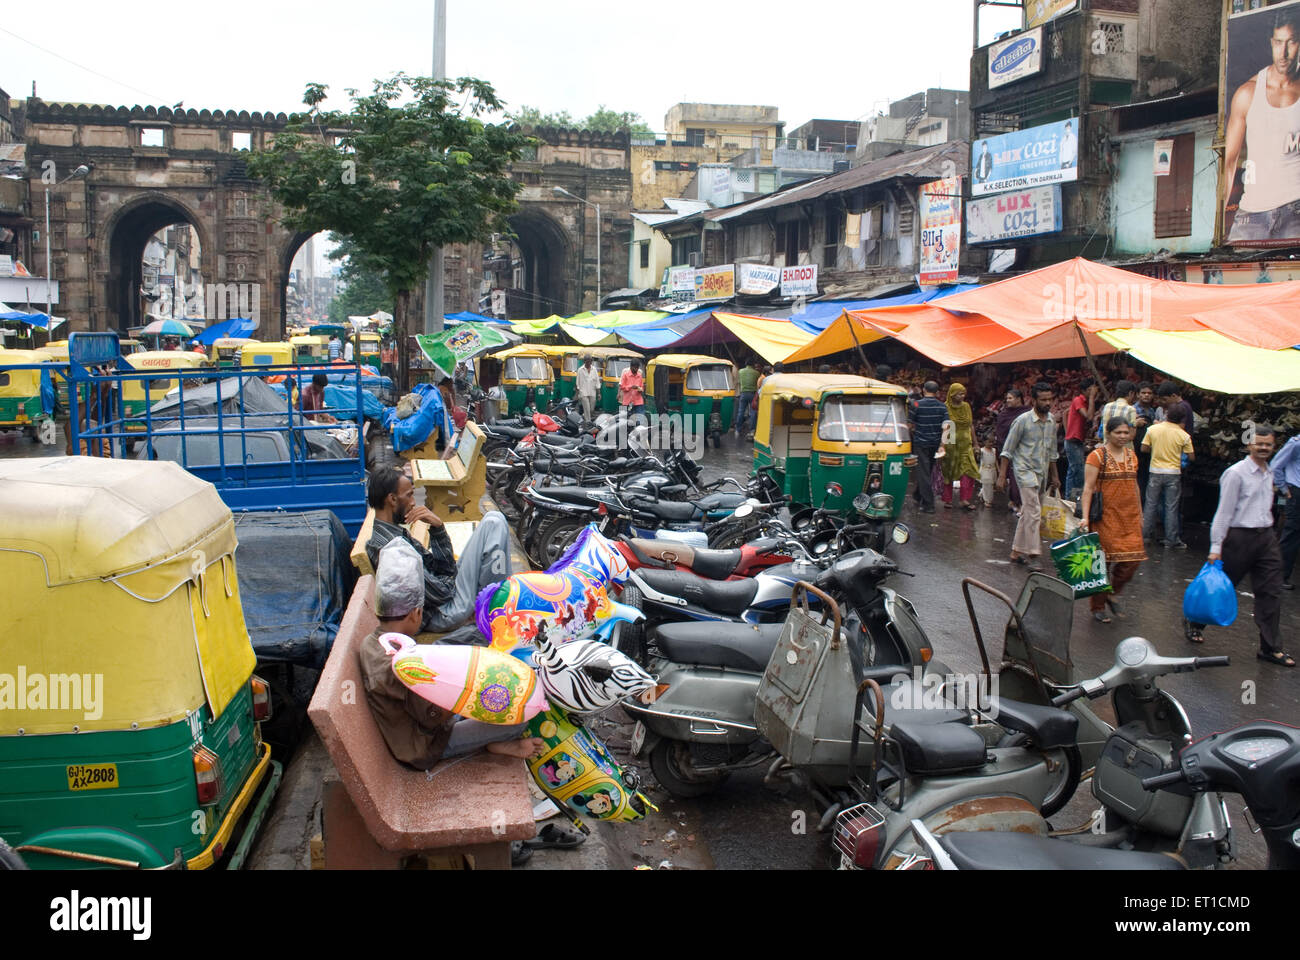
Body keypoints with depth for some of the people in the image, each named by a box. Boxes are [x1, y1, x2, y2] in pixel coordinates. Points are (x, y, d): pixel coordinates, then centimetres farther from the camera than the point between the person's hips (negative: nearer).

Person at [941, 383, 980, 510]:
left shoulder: (966, 406, 8)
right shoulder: (945, 408, -6)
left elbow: (971, 426, 15)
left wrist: (975, 443, 15)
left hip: (965, 444, 4)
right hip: (950, 445, -4)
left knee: (969, 470, -7)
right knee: (949, 472, 4)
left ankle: (965, 500, -3)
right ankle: (947, 499, 15)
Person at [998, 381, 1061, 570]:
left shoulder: (1052, 421, 8)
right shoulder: (1023, 420, -11)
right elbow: (1007, 450, -7)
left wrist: (1054, 476, 21)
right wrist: (1002, 476, -11)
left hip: (1042, 473, 7)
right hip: (1025, 470, -7)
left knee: (1027, 512, 11)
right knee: (1034, 511, -16)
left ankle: (1017, 552, 19)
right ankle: (1033, 554, -15)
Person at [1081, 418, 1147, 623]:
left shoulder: (1132, 456, 13)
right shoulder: (1097, 456, -6)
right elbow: (1088, 488, -10)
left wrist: (1139, 514, 21)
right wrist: (1085, 517, -17)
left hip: (1129, 516, 6)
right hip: (1106, 516, -6)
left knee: (1133, 558, -1)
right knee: (1102, 560, -1)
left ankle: (1112, 594, 22)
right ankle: (1098, 606, 13)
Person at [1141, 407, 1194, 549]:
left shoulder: (1152, 429, -5)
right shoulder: (1183, 435, -7)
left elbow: (1144, 449, 0)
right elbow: (1191, 457, -3)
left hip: (1156, 471, 1)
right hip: (1173, 473, -1)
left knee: (1151, 504, 12)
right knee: (1171, 507, 3)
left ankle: (1146, 534, 15)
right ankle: (1171, 539, 6)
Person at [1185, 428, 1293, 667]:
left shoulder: (1269, 474, 12)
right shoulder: (1236, 473, -10)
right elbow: (1224, 512, -12)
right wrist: (1216, 547, -14)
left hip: (1266, 537, 6)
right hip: (1240, 537, -6)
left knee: (1271, 593, 2)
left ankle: (1270, 648, 7)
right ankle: (1195, 623, 27)